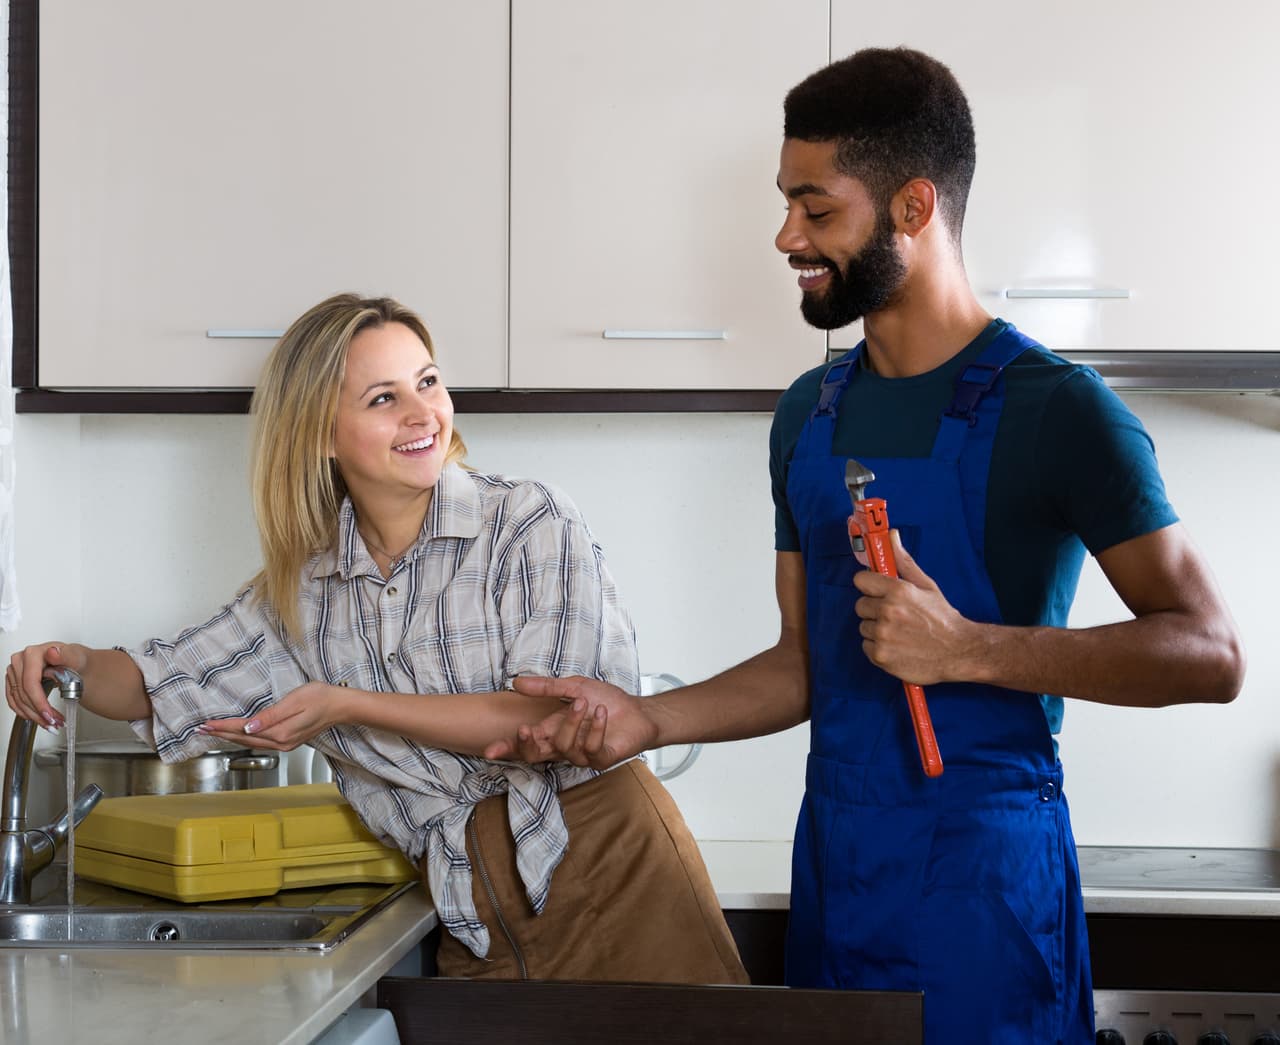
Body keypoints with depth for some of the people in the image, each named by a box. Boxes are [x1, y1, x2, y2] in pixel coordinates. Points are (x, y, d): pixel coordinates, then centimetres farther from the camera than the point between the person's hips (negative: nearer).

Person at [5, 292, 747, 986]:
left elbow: (550, 716, -13)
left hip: (608, 871, -3)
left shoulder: (533, 525, -4)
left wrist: (351, 706, -14)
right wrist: (74, 665, -5)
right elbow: (162, 685, 17)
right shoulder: (305, 590, 10)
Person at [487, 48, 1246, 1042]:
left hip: (982, 879, -6)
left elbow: (1208, 654, -16)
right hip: (834, 867, 6)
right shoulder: (809, 415, 9)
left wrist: (964, 648, -24)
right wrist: (647, 719, 0)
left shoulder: (1053, 407, -12)